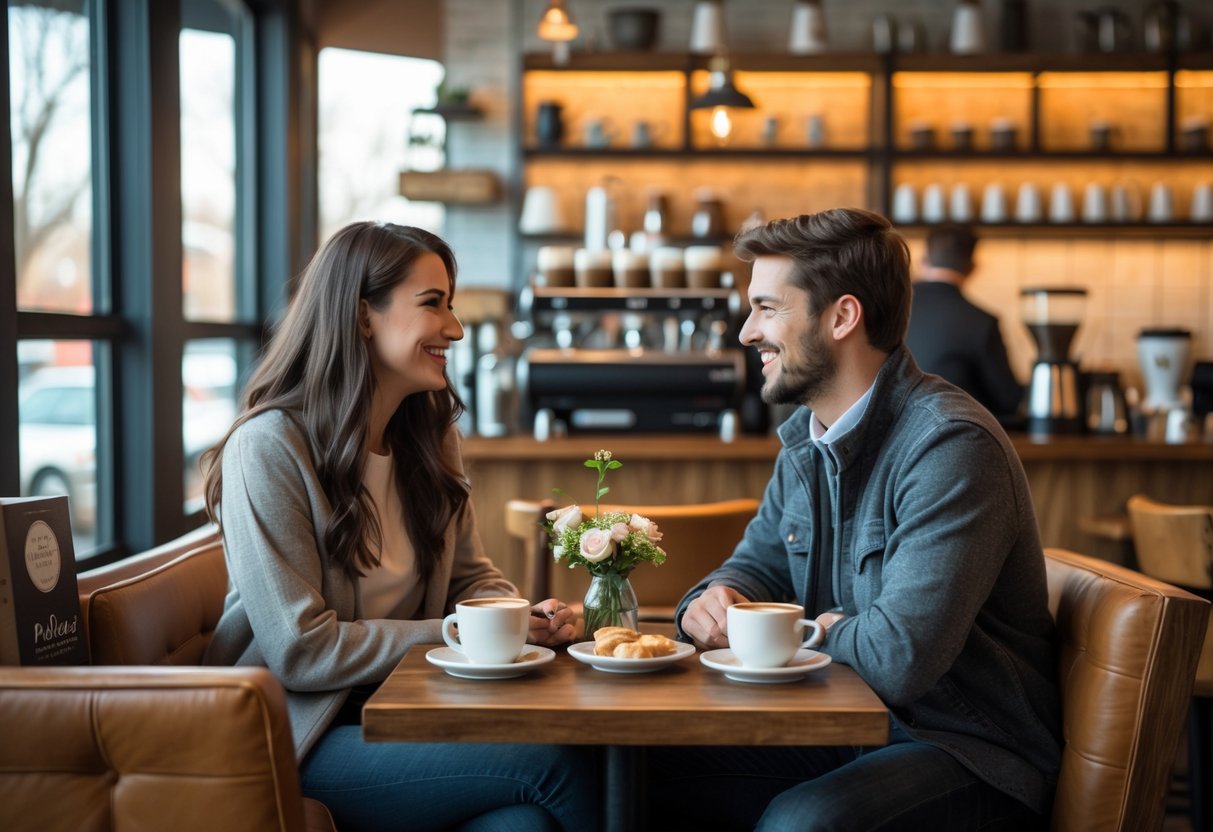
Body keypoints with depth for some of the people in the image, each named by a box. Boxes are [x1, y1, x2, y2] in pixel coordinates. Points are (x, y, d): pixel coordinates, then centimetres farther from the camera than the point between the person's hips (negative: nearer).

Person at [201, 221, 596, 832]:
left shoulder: (426, 438, 10)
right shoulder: (270, 447, -14)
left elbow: (471, 578, 15)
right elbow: (300, 651, -17)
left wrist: (524, 617, -8)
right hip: (305, 740, -6)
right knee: (553, 762, -23)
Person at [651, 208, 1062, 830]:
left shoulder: (952, 448, -23)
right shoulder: (805, 438, 7)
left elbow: (899, 657, -31)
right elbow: (759, 564, 17)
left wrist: (823, 627, -10)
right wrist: (715, 602, -6)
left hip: (971, 755, -8)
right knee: (647, 769, -6)